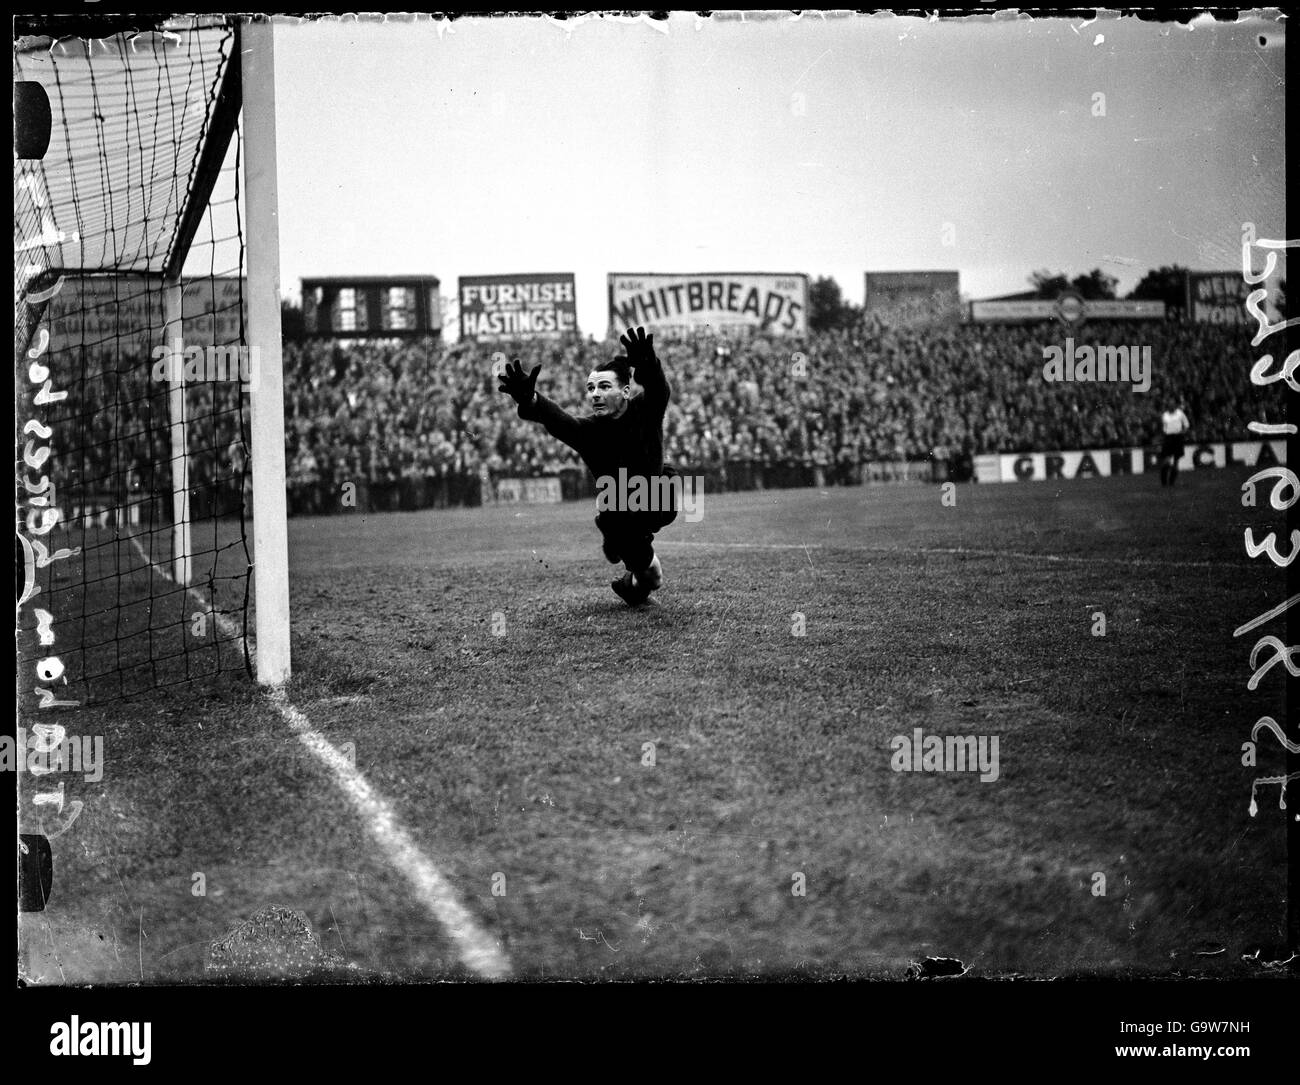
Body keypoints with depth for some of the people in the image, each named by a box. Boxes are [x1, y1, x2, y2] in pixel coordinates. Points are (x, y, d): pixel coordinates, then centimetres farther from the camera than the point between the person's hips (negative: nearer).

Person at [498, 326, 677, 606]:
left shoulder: (644, 409, -22)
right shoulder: (588, 430, -21)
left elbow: (658, 390, -46)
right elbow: (556, 418, -41)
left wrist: (645, 364, -72)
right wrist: (529, 400, -65)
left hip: (660, 498, -4)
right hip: (617, 502, 4)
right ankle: (648, 568, 11)